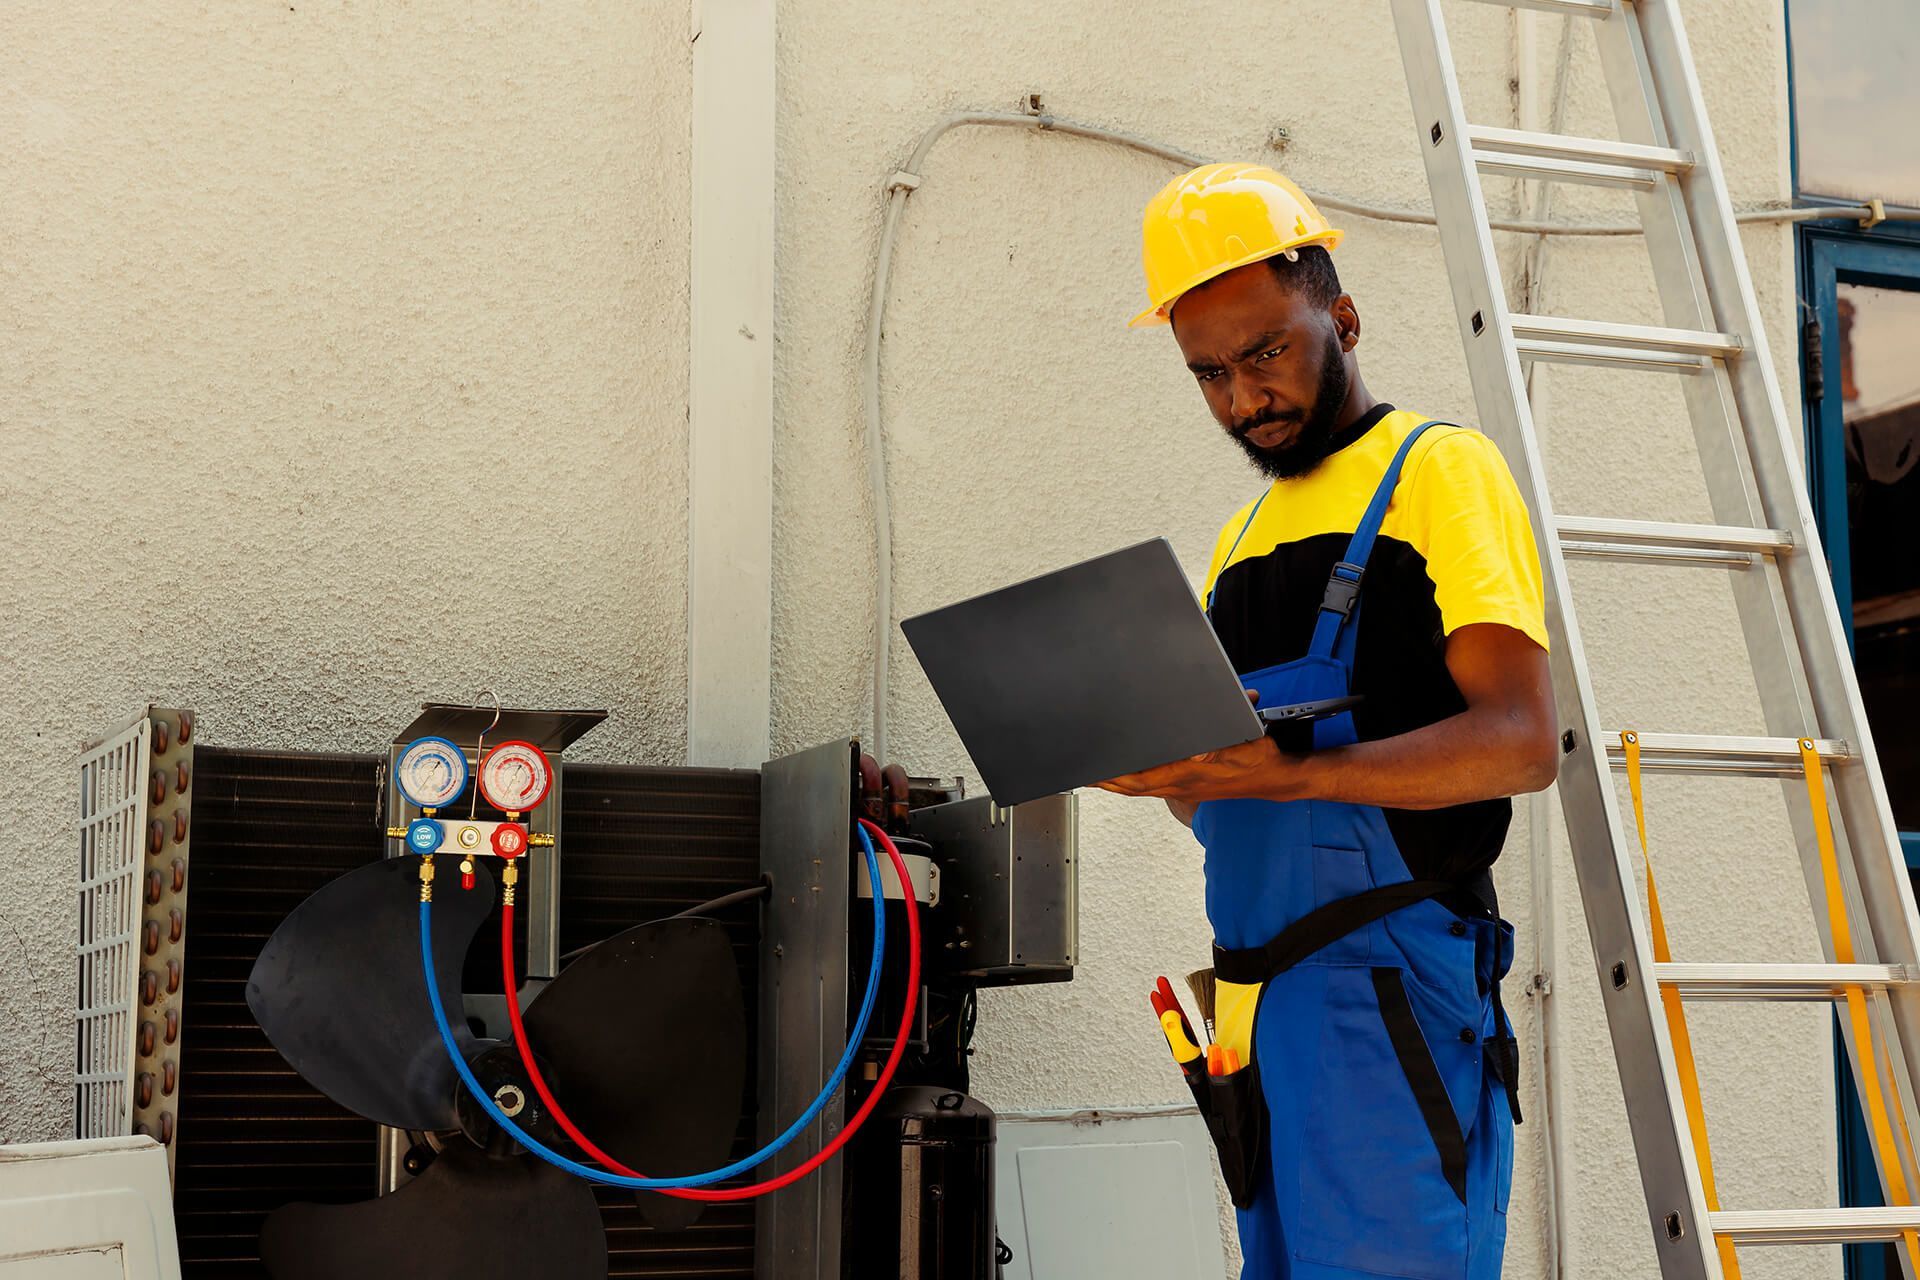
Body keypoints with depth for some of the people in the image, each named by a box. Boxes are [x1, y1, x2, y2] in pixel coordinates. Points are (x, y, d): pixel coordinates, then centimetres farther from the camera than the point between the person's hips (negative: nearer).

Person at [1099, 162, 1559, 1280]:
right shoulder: (1242, 542, 24)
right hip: (1261, 1013, 8)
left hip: (1388, 991, -7)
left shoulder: (1440, 473, -1)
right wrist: (1164, 767, 2)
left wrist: (1288, 772, -23)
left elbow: (1521, 743, -13)